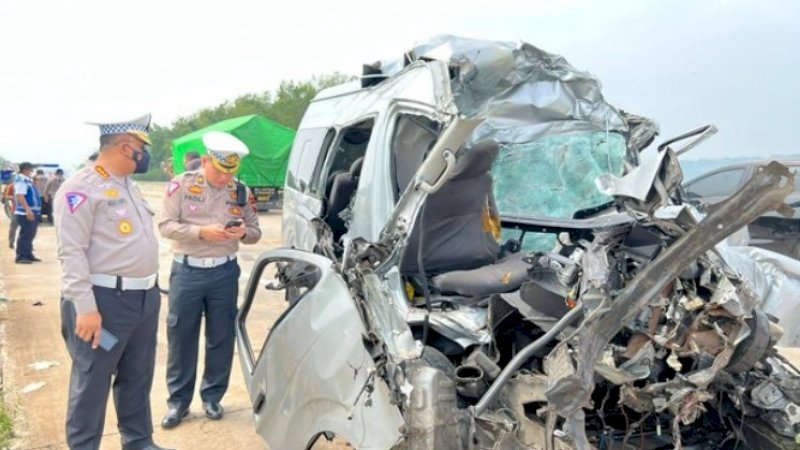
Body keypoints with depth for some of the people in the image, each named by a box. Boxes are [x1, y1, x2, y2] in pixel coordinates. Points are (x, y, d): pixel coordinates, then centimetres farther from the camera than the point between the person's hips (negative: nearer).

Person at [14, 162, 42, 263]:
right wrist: (28, 210, -31)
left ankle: (28, 254, 22)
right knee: (25, 235, -10)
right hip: (26, 213, -10)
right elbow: (20, 196, -24)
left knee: (30, 235, 15)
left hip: (33, 212, 10)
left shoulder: (28, 180, 16)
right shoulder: (21, 180, -14)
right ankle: (20, 256, -7)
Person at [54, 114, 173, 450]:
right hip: (105, 300, -9)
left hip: (145, 296, 9)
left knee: (137, 378, 18)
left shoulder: (128, 186, 15)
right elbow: (71, 252, -18)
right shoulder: (81, 188, -13)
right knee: (92, 383, 3)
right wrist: (85, 307, -22)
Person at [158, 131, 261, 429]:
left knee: (221, 338, 9)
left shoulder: (241, 191, 3)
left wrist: (243, 232, -15)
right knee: (180, 337, 6)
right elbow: (166, 225, -8)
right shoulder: (181, 185, -5)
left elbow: (256, 232, 9)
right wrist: (202, 232, -22)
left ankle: (212, 397, 26)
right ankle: (178, 401, 20)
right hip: (187, 271, -2)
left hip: (224, 272, 2)